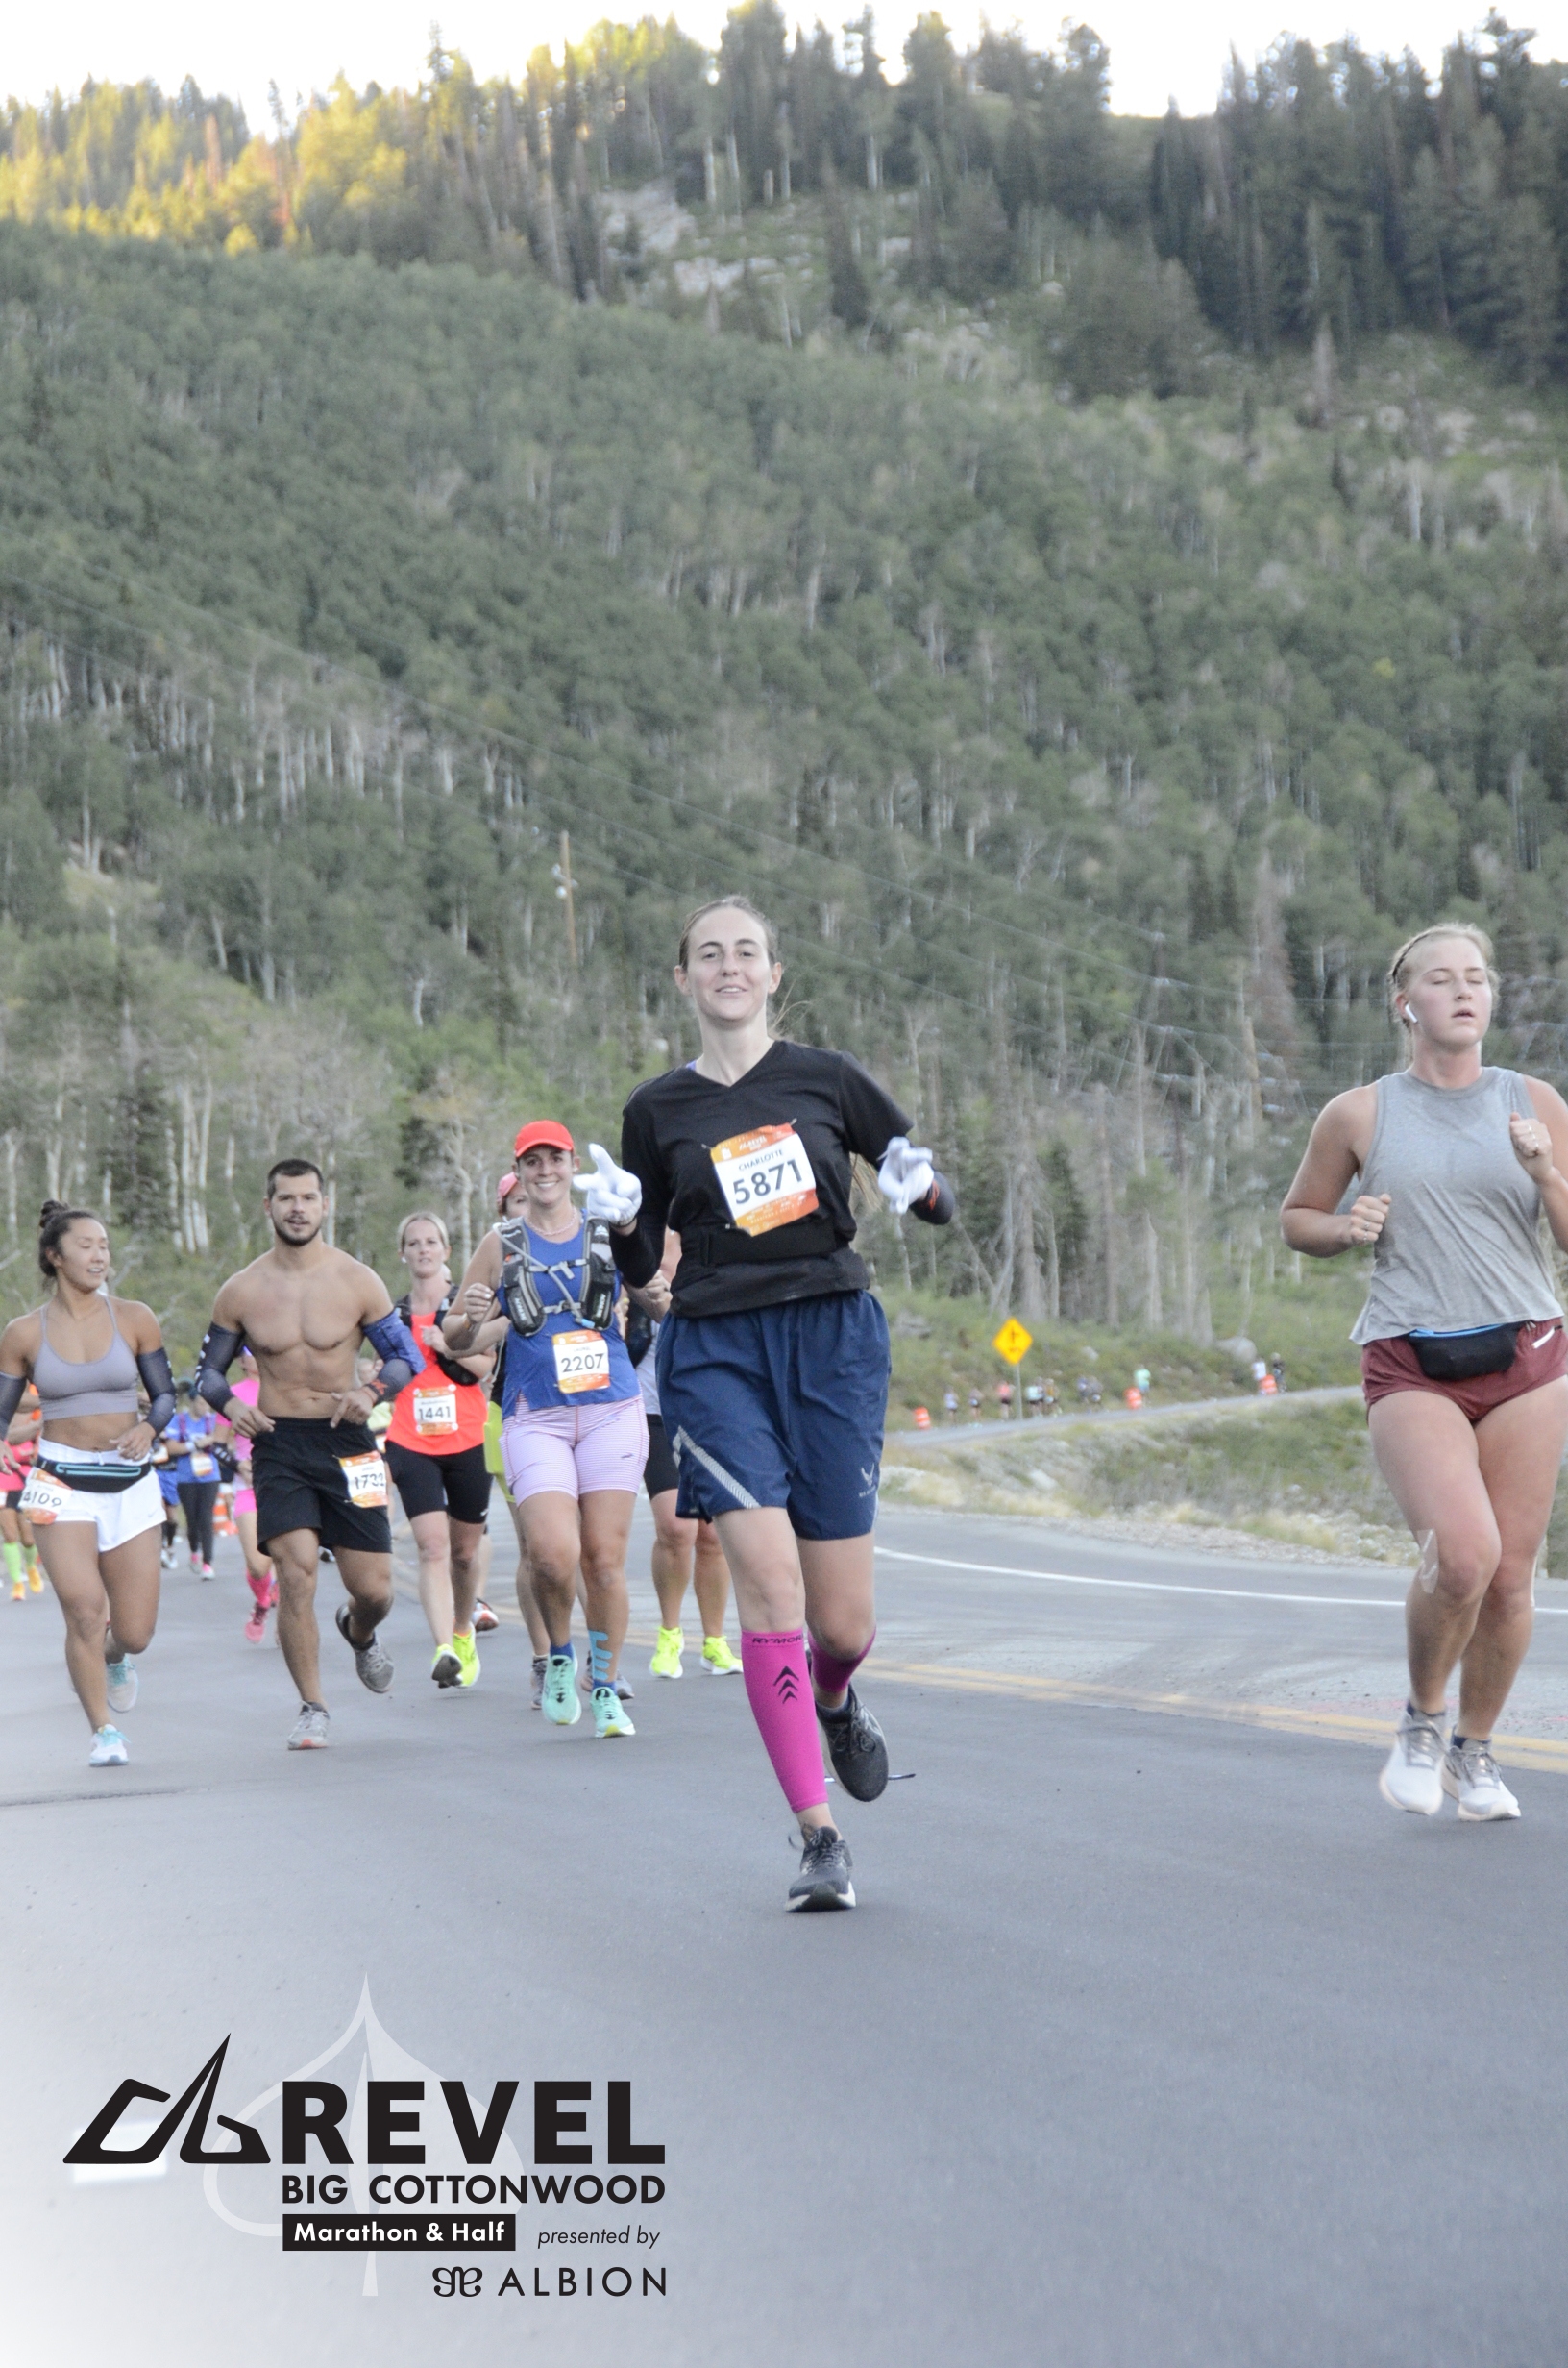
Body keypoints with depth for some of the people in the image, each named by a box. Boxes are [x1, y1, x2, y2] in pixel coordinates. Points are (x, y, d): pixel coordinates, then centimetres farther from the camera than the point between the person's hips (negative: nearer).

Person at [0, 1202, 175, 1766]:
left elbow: (165, 1394, 7)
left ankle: (112, 1656, 40)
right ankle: (104, 1731, -3)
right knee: (84, 1609, -19)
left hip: (130, 1482, 2)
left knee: (135, 1632, 2)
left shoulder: (134, 1319, 2)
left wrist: (148, 1427, -15)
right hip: (61, 1482, -1)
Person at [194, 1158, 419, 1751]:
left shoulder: (357, 1282, -1)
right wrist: (229, 1404, -11)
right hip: (278, 1444, 0)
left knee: (374, 1590, 0)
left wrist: (371, 1391, -16)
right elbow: (208, 1371, 12)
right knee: (296, 1573, -17)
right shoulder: (242, 1291, 1)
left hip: (346, 1442, 0)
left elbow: (408, 1357, 4)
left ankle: (358, 1632, 39)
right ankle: (312, 1709, -4)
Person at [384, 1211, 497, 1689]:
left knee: (465, 1550, 10)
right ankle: (443, 1649, -26)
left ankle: (463, 1633, 34)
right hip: (412, 1444, 0)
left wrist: (450, 1347, -18)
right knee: (432, 1546, -16)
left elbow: (491, 1366, -4)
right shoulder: (393, 1313, 10)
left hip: (467, 1441, 0)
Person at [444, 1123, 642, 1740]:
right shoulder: (501, 1245, 8)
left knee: (605, 1558, -2)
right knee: (553, 1554, -18)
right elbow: (456, 1342, 11)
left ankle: (605, 1687, 14)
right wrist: (470, 1318, -12)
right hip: (535, 1417, -1)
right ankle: (559, 1655, 10)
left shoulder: (608, 1234, 8)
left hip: (611, 1411, 1)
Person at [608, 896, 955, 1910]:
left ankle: (835, 1700, 38)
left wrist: (920, 1188, -12)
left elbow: (939, 1201, 10)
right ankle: (821, 1838, -10)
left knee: (843, 1621, -1)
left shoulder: (827, 1079, 5)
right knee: (769, 1582, -16)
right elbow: (641, 1266, 14)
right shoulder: (657, 1110, 8)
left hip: (833, 1339, 0)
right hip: (716, 1349, 0)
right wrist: (620, 1220, -8)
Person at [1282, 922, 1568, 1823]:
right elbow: (1298, 1217, 17)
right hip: (1411, 1368, -2)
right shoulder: (1360, 1115, 4)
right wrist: (1345, 1228, -4)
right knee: (1462, 1552, -22)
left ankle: (1475, 1750, 22)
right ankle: (1422, 1718, 4)